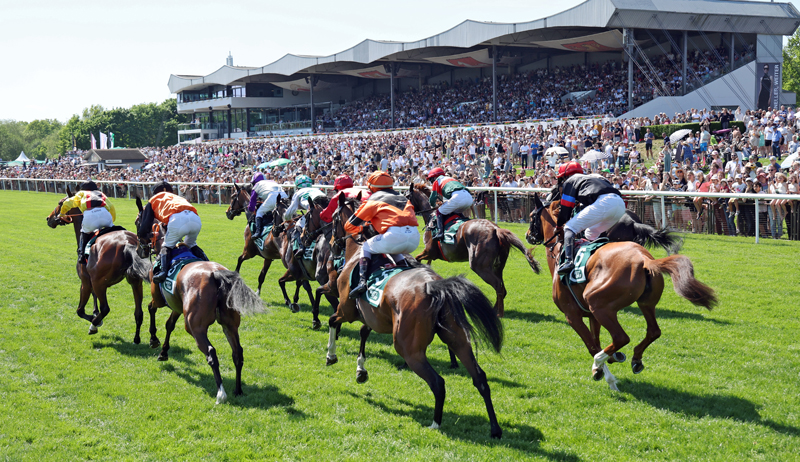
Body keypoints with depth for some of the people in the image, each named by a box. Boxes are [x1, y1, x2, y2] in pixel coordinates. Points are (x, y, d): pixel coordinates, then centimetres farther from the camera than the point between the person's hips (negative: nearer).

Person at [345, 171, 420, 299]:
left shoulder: (373, 200, 16)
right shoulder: (402, 197, 31)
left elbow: (349, 226, 19)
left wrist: (360, 229, 44)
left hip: (395, 235, -6)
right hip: (415, 237, 6)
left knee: (366, 248, 18)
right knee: (395, 251, 37)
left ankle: (362, 281, -1)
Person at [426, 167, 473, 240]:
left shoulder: (437, 181, 21)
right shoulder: (451, 178, 40)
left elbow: (432, 198, 16)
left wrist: (433, 206, 35)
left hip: (458, 196, -7)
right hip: (469, 197, 7)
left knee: (439, 212, 6)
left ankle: (440, 232, -10)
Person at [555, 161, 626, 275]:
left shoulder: (569, 181, 18)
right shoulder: (592, 177, 40)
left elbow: (566, 209, 14)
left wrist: (558, 226, 28)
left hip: (604, 203, -8)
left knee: (570, 228, -3)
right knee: (591, 234, 27)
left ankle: (568, 260, -23)